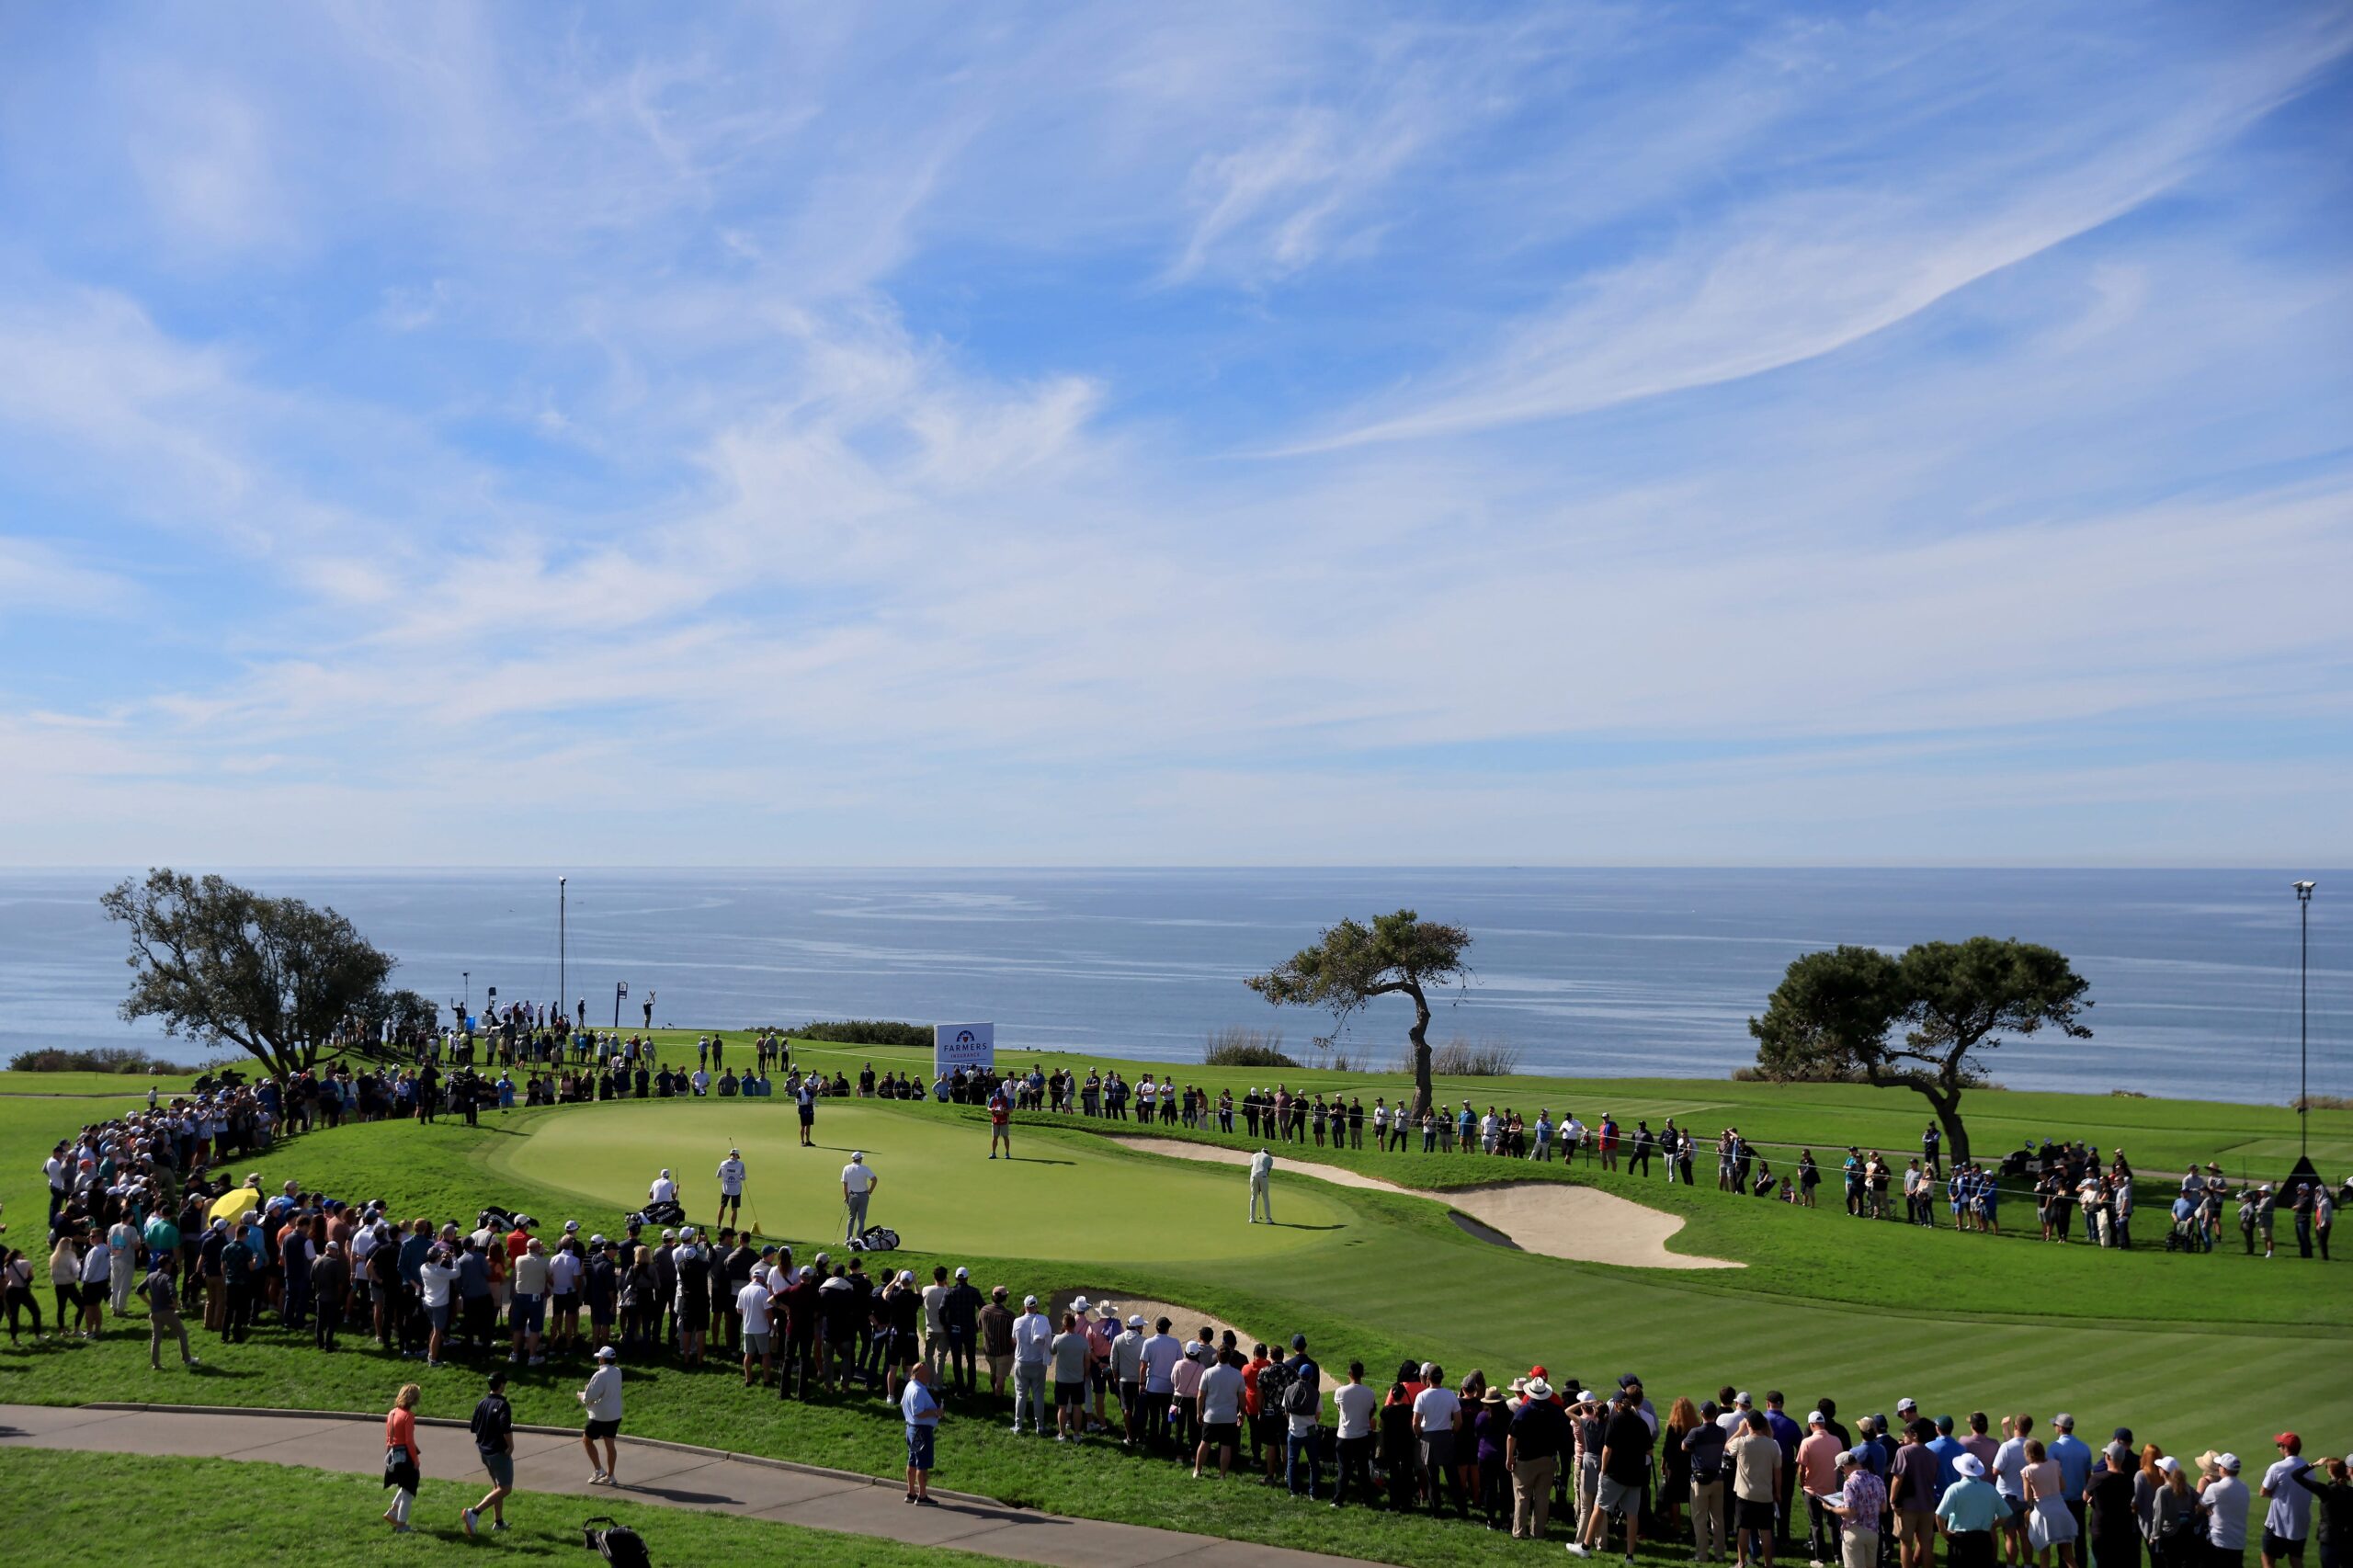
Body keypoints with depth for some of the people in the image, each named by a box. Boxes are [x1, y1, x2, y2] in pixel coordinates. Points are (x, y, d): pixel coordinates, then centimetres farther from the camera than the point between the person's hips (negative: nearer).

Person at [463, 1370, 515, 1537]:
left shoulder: (482, 1404, 6)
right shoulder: (503, 1405, -18)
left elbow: (473, 1427, 11)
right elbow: (506, 1429, -26)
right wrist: (510, 1446, -13)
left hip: (484, 1450, 9)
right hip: (499, 1452, -9)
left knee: (497, 1485, 21)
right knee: (505, 1488, -5)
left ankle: (498, 1522, 24)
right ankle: (474, 1513, -19)